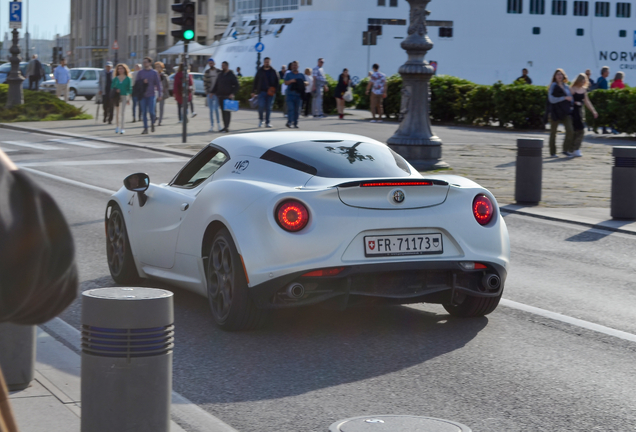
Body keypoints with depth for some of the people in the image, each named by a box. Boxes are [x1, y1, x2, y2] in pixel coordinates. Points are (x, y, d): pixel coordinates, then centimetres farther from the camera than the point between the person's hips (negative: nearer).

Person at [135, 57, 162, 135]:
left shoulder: (154, 72, 3)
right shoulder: (140, 72, 8)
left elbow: (158, 84, 2)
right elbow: (136, 82, 8)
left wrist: (159, 95, -3)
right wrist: (142, 81, -11)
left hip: (151, 95, -2)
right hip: (142, 95, 2)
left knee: (151, 111, -8)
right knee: (144, 112, 0)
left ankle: (152, 123, 21)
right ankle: (145, 129, 4)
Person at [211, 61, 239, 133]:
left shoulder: (231, 75, -2)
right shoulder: (220, 75, 15)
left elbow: (236, 86, -4)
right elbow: (216, 84, 20)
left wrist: (232, 93, -16)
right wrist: (213, 92, 10)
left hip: (228, 96, -6)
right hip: (221, 96, 6)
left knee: (227, 111, -7)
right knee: (223, 111, 6)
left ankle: (227, 127, -9)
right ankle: (225, 126, 10)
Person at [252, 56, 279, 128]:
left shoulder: (273, 72, 6)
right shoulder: (260, 71, 7)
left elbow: (276, 82, 6)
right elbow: (255, 82, 10)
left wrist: (275, 91, -7)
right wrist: (253, 91, 7)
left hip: (270, 92, 0)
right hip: (262, 92, 0)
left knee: (268, 108, 3)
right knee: (261, 106, -12)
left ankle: (267, 122, 10)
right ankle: (261, 119, 11)